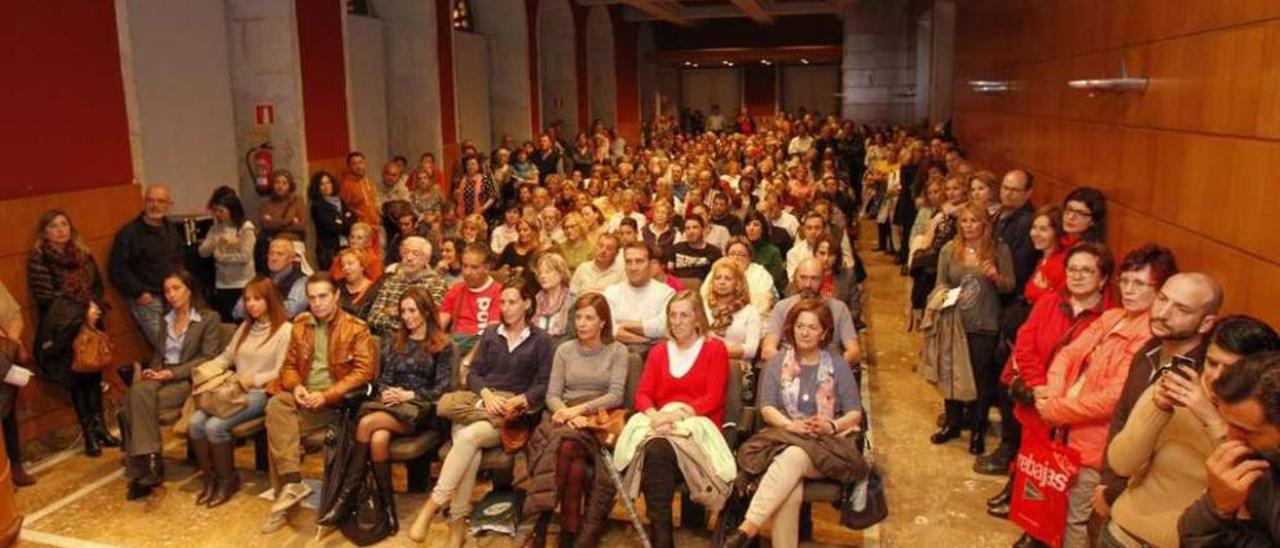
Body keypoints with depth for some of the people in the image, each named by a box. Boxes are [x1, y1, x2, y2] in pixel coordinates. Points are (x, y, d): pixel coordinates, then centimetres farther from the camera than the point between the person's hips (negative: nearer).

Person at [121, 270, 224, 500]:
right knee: (138, 392, -30)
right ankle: (145, 467, -29)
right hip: (163, 376, 5)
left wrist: (173, 373, -17)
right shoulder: (166, 319, 23)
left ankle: (143, 469, -25)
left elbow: (208, 358, -8)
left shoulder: (209, 318, 1)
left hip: (188, 379, -5)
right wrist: (153, 370, 2)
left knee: (138, 399, -30)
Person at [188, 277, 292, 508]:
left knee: (215, 426, -25)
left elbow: (281, 373, -11)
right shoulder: (245, 326, 22)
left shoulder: (285, 329, -5)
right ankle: (210, 478, 1)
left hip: (261, 394, -7)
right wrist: (207, 367, 0)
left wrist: (253, 380, -16)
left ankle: (228, 480, -3)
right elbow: (227, 356, 18)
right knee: (195, 422, -17)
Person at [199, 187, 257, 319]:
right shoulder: (215, 228, 5)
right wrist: (216, 241, -20)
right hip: (221, 284, 5)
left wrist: (220, 256, -9)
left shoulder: (246, 228, -10)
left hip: (243, 285, -4)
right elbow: (203, 252, -2)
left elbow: (245, 256, -17)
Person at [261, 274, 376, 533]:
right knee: (276, 405, -26)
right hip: (303, 397, 5)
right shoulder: (300, 325, 13)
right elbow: (289, 364, 17)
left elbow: (364, 371, -12)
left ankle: (288, 485, -8)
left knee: (280, 428, -23)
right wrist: (296, 387, -7)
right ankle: (291, 483, -27)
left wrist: (326, 395, -19)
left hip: (335, 402, -5)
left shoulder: (355, 328, -4)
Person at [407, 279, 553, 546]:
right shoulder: (490, 333, 19)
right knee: (471, 453, -32)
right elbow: (473, 374, 12)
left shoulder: (541, 340, 9)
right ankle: (457, 523, -30)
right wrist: (487, 394, -8)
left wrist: (519, 400, -15)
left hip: (512, 413, -2)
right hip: (480, 403, 3)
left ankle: (432, 506, -29)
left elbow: (544, 385, 2)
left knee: (468, 437, -34)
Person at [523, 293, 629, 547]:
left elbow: (616, 395, -4)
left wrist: (580, 408, -17)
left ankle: (544, 520, -27)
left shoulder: (617, 350, 7)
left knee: (566, 445, -35)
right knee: (575, 463, -33)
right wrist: (567, 413, -15)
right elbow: (552, 395, 7)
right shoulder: (565, 350, 15)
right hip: (566, 416, 2)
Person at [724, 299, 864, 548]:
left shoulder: (838, 365, 10)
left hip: (825, 443, -1)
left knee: (793, 457, -37)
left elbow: (855, 413, 7)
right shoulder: (778, 362, 12)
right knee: (790, 491, -34)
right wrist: (792, 426, -17)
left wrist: (831, 426, -14)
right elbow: (767, 408, 3)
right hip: (783, 438, 1)